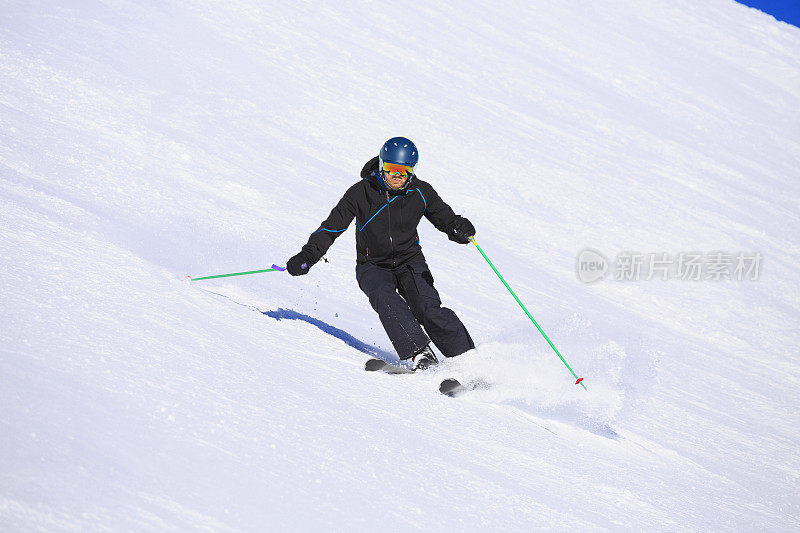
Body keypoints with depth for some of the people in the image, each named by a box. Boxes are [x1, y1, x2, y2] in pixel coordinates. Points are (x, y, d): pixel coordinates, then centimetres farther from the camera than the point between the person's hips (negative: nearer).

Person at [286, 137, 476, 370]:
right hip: (373, 266, -1)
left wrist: (460, 228, -21)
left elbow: (445, 218, 4)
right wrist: (308, 255, -17)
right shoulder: (362, 192, -8)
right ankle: (419, 354, -40)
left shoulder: (421, 192, -3)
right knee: (385, 297, -33)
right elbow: (332, 227, -5)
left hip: (410, 263, 1)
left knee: (428, 308, -24)